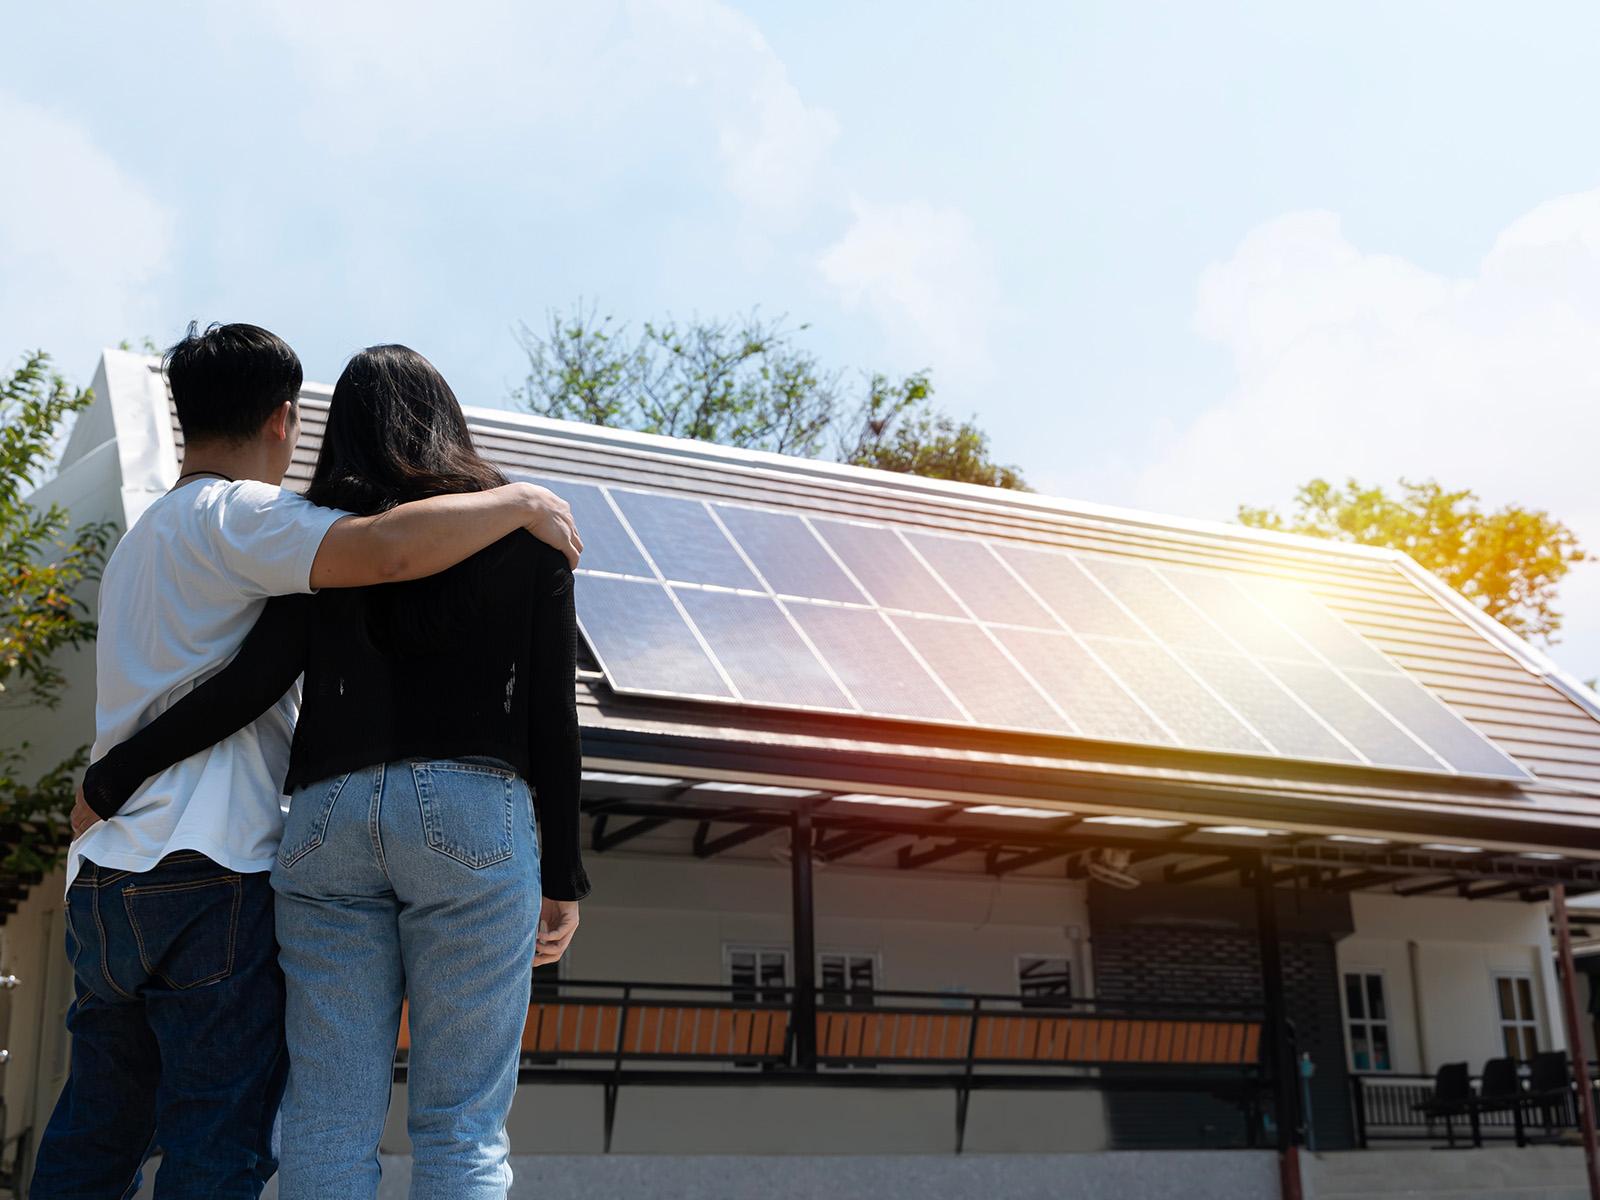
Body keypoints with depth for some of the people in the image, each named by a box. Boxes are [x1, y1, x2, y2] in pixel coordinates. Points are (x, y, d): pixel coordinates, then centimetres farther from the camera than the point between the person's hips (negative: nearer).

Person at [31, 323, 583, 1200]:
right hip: (211, 873, -9)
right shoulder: (234, 514, -7)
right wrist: (519, 501, -12)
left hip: (104, 874, 9)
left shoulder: (141, 537, 24)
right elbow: (385, 550, -24)